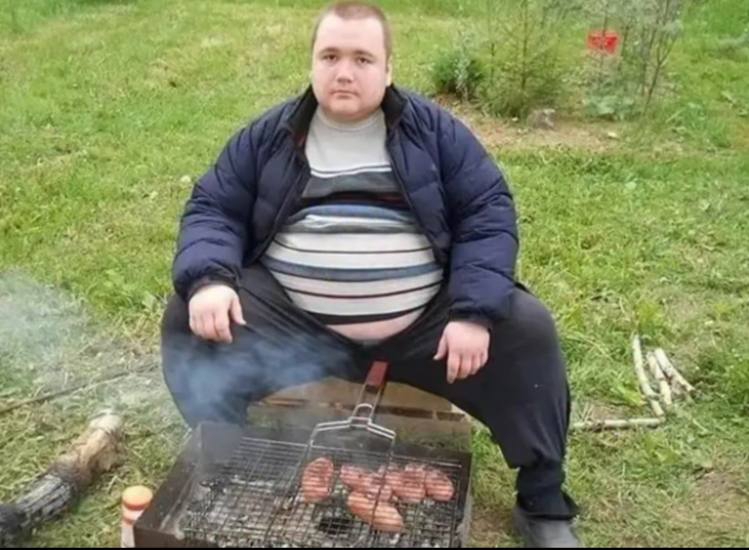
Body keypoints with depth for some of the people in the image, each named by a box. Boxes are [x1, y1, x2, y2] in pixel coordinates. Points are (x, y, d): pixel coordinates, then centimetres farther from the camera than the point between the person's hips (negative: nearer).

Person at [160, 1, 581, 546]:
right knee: (188, 317, -16)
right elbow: (212, 210, 8)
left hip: (424, 327, 0)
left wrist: (475, 311, -15)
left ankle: (544, 503, 4)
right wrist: (208, 279, -15)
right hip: (294, 325, 1)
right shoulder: (269, 136, 7)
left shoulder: (434, 130, 4)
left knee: (527, 328, -17)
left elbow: (490, 211, -1)